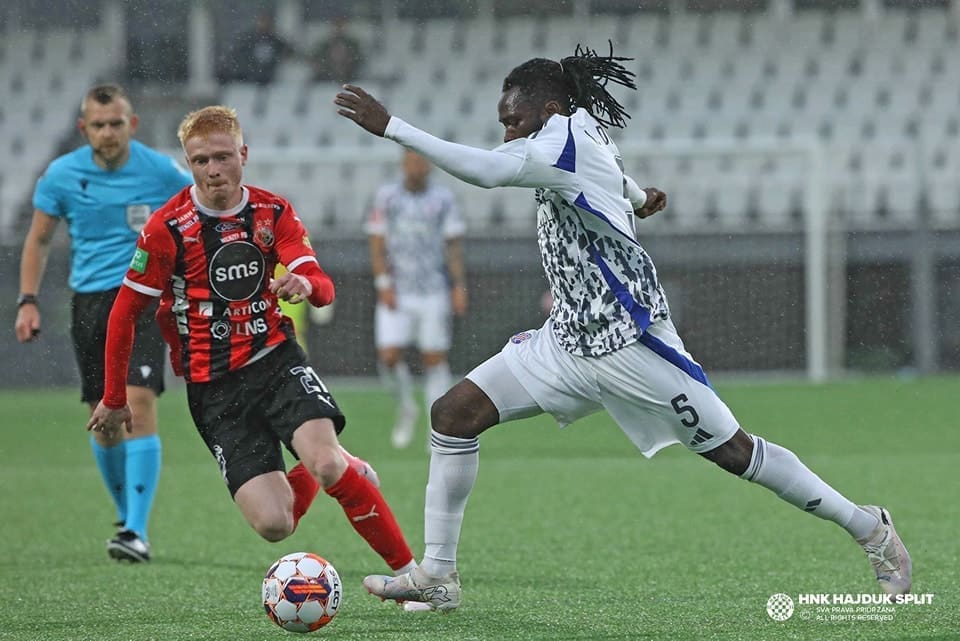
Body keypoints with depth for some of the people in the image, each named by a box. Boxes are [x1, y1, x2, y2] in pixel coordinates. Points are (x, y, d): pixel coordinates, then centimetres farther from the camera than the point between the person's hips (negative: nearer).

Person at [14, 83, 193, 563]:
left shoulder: (161, 172, -5)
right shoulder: (61, 175, 0)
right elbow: (38, 239, 12)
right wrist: (28, 300, 3)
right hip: (89, 302, 3)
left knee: (139, 402, -19)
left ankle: (137, 532, -22)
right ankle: (126, 517, 27)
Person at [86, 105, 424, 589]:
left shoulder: (273, 213, 1)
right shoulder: (167, 228, -9)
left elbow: (324, 289, -7)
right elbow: (124, 314, -1)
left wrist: (306, 285, -32)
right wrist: (114, 400, 3)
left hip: (275, 359, 2)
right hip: (214, 388, -1)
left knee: (326, 462, -27)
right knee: (272, 525, -14)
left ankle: (410, 571, -12)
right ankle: (322, 475, 22)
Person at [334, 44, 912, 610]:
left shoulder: (569, 138, -16)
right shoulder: (589, 138, 10)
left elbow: (487, 170, -30)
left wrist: (390, 127, -29)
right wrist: (636, 197, 57)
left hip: (629, 339, -9)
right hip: (571, 341, 9)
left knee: (734, 452, -1)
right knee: (454, 414, -3)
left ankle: (870, 530, 15)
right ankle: (438, 576, 0)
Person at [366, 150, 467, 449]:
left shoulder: (443, 199, 1)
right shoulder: (386, 196, 2)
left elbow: (454, 246, 3)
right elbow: (377, 244, 3)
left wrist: (459, 287, -4)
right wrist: (384, 284, -7)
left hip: (433, 293, 0)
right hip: (396, 294, 0)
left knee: (435, 360, -1)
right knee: (388, 356, -11)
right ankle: (405, 408, 17)